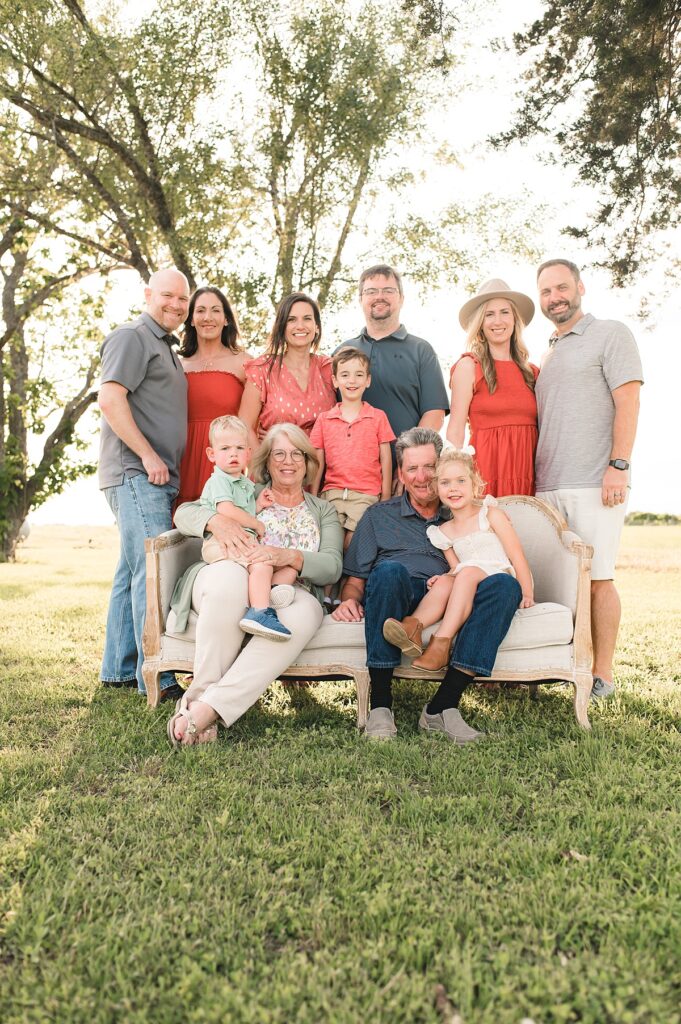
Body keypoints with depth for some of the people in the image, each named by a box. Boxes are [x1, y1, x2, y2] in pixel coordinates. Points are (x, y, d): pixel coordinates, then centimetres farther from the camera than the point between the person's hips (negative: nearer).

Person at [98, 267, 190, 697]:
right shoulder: (133, 338, -4)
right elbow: (110, 398, -16)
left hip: (155, 477, 10)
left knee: (134, 572, 11)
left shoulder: (166, 347, 25)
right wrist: (147, 455, -17)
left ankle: (119, 669, 19)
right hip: (135, 474, -9)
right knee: (153, 572, -13)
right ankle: (156, 677, -9)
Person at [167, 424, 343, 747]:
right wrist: (217, 520, -11)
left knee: (306, 611, -37)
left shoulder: (323, 511, 22)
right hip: (232, 587, 0)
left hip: (289, 593, 1)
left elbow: (332, 567, 5)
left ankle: (206, 707, -36)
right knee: (229, 574, -38)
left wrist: (289, 557, -15)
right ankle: (200, 693, -29)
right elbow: (183, 513, 12)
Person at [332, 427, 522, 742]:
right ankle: (380, 704, -31)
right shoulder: (379, 515, 23)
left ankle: (443, 705, -31)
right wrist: (350, 599, -6)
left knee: (505, 584, -28)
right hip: (397, 598, -1)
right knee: (389, 571, -36)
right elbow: (356, 578, 18)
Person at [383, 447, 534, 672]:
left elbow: (517, 556, -4)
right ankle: (413, 625, -52)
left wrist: (527, 593, -14)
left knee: (469, 572, -31)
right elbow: (456, 569, 11)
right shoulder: (444, 532, 13)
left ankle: (441, 642, -43)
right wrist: (444, 577, -12)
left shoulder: (491, 515, 1)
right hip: (469, 589, 4)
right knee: (444, 582, -25)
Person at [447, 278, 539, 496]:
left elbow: (541, 429, 14)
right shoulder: (469, 366, 1)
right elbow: (455, 431, -3)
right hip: (487, 471, -4)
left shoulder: (532, 372, 14)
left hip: (527, 475, 4)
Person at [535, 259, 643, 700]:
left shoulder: (611, 334, 4)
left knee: (597, 578, -4)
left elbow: (628, 402, -6)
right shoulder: (546, 354, 22)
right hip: (547, 486, 6)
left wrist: (618, 465, -15)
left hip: (594, 483, -6)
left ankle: (603, 674, 5)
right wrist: (533, 478, 13)